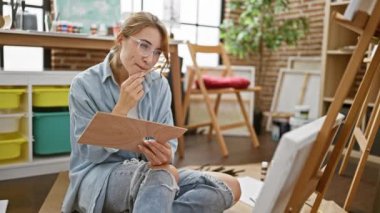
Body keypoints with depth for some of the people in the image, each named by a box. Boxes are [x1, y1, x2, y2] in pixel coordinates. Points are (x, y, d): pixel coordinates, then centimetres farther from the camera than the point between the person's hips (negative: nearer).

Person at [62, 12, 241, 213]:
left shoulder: (159, 85, 4)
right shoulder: (84, 84, -6)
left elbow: (168, 141, 0)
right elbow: (90, 154, -11)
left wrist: (165, 154, -24)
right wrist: (122, 108, -20)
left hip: (152, 175, 6)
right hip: (96, 178, -5)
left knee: (229, 186, -16)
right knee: (162, 173, -38)